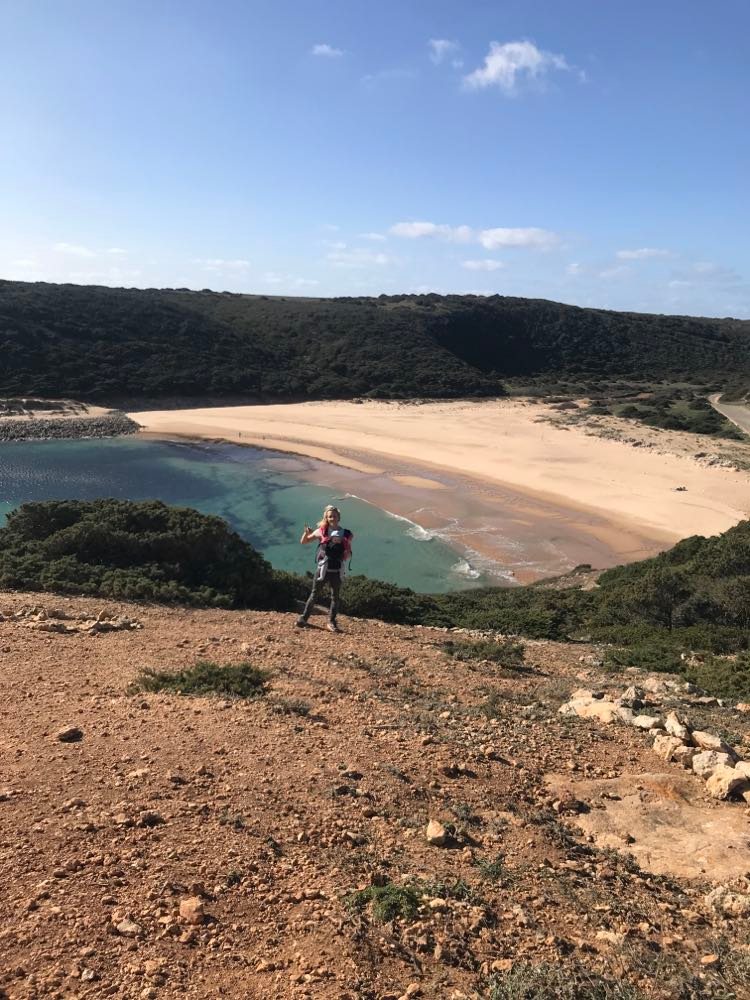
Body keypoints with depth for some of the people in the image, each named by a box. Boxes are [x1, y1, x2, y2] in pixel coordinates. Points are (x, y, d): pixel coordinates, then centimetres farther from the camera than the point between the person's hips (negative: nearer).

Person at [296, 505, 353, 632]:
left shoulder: (345, 534, 2)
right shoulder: (321, 532, -1)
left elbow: (348, 554, 9)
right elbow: (303, 542, 5)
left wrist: (347, 554, -13)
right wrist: (307, 533, -14)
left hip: (337, 570, 1)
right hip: (322, 568, -1)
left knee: (335, 597, 6)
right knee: (314, 594, 6)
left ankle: (331, 622, 15)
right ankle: (304, 617, 14)